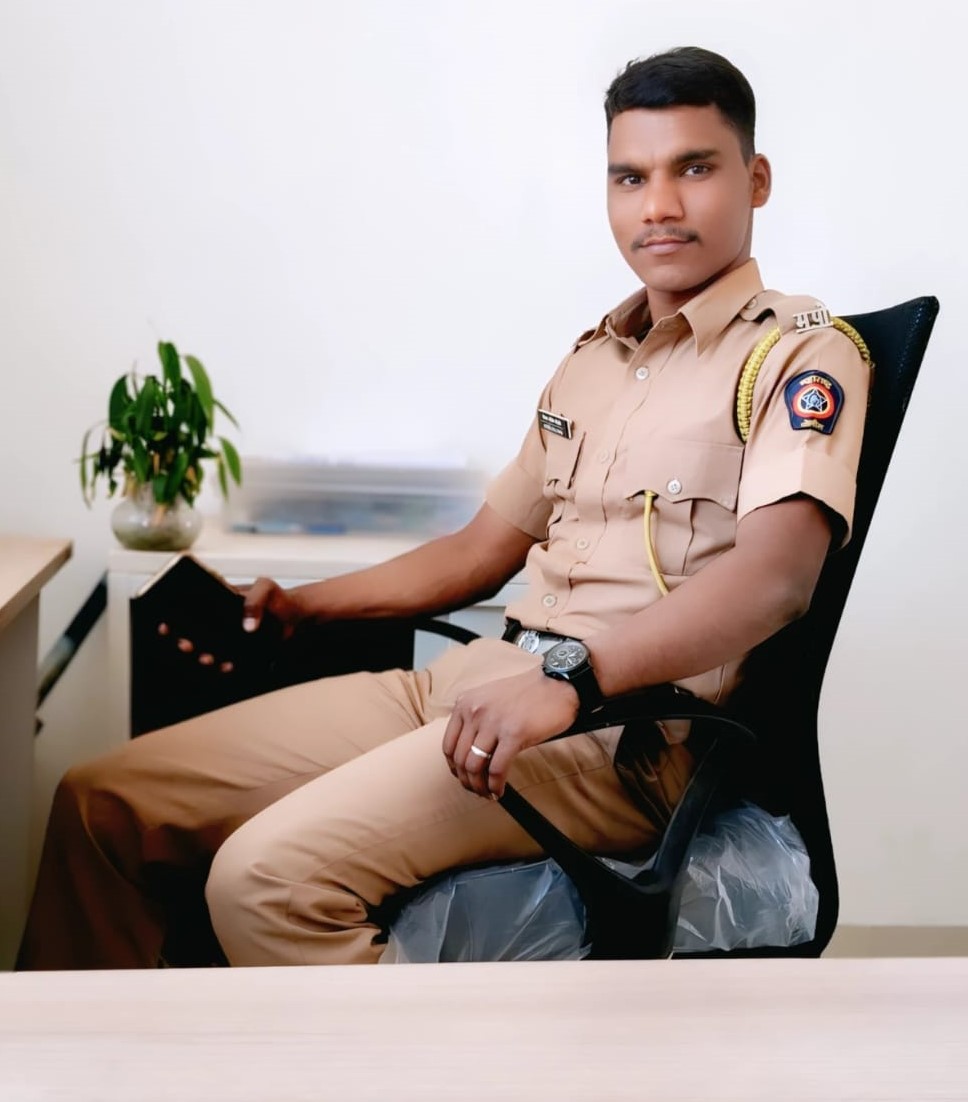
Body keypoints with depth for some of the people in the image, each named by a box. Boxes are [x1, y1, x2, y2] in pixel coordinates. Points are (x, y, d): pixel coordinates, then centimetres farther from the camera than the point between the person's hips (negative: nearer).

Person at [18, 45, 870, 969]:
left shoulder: (800, 354, -3)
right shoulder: (589, 364, 23)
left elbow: (773, 574, -20)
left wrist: (569, 674, -33)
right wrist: (300, 607, 20)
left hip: (623, 723, -8)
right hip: (468, 681, 8)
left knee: (268, 873, -30)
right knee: (101, 804, 0)